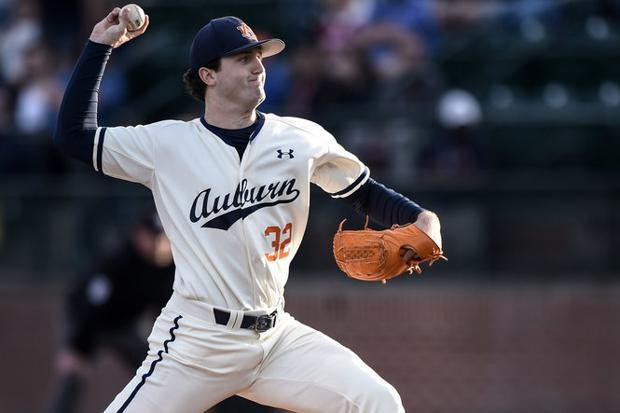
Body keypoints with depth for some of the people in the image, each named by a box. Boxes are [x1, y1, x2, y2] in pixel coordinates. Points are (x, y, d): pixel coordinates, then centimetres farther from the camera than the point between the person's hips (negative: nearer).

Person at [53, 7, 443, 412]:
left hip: (278, 337, 3)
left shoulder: (302, 139, 5)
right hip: (196, 344, -3)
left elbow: (366, 193, 13)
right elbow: (74, 135, 1)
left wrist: (421, 219, -6)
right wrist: (100, 46, -1)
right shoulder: (168, 144, 0)